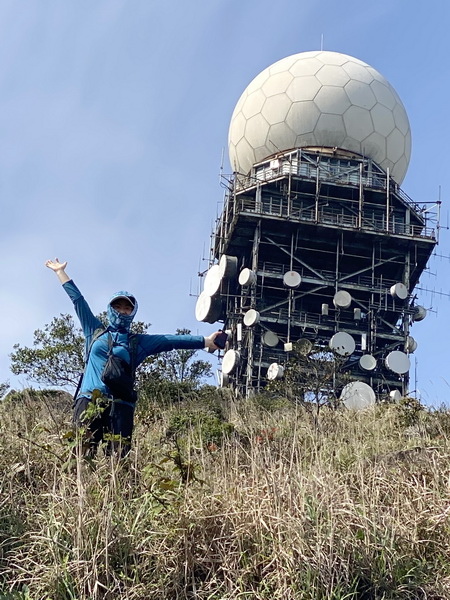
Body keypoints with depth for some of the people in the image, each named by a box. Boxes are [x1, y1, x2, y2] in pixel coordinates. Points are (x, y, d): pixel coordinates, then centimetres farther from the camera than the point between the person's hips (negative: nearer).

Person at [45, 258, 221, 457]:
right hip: (88, 401, 0)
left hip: (120, 405, 0)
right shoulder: (95, 332, 21)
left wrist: (206, 341, 3)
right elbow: (77, 299, 26)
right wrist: (60, 271, 32)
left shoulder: (139, 342, 19)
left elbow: (173, 341, 11)